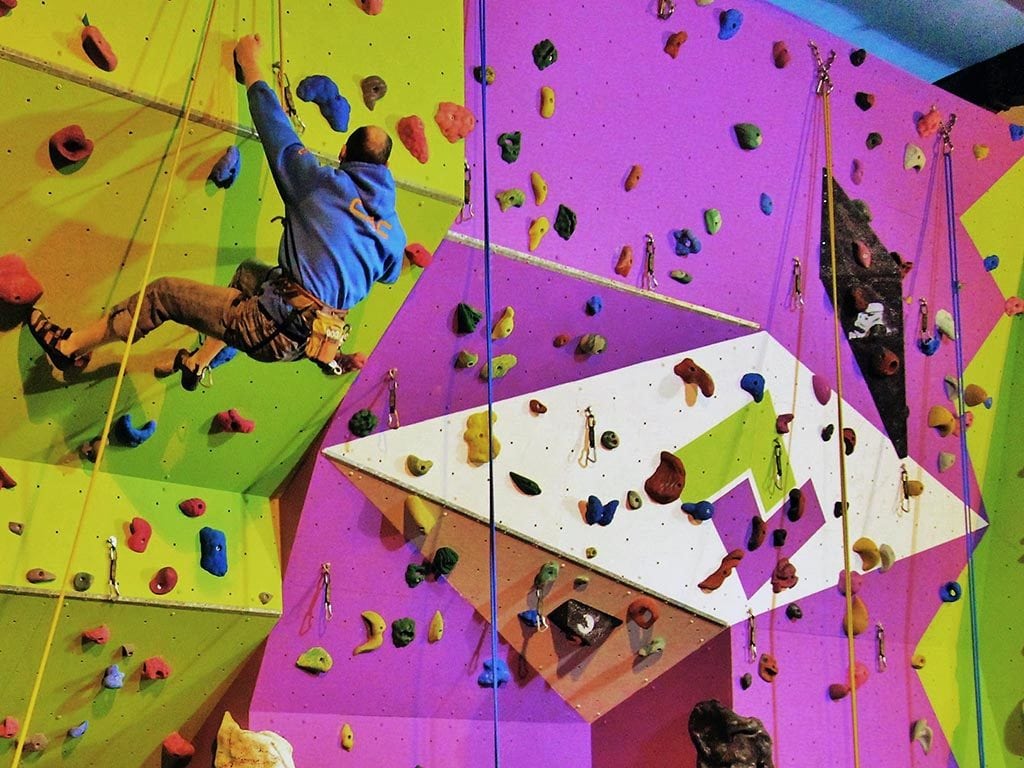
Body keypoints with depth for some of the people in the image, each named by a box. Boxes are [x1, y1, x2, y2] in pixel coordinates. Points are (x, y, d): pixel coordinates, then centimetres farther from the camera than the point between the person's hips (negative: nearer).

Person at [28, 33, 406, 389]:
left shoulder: (322, 183, -9)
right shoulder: (394, 231, 4)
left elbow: (272, 123, 2)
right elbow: (388, 275, 26)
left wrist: (250, 63, 17)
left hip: (275, 327, -7)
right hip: (309, 340, 7)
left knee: (163, 292, 10)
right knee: (249, 272, 36)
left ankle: (68, 345, 26)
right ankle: (199, 363, 44)